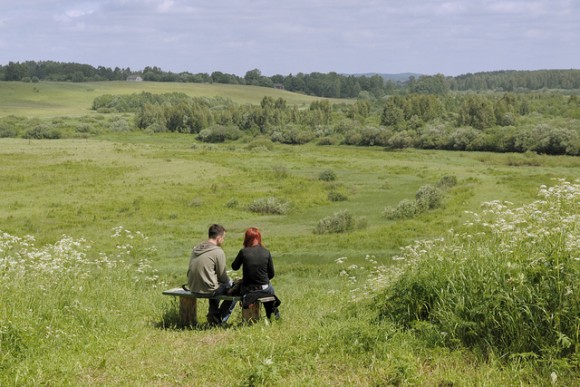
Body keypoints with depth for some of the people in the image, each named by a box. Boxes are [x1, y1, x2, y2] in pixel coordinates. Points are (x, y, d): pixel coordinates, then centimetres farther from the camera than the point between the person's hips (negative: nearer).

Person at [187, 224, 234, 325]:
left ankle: (214, 316, 34)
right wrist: (229, 281, 14)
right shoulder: (218, 252, -14)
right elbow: (222, 276, -9)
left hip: (193, 289, 8)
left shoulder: (196, 249, 7)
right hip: (206, 290, -8)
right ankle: (220, 320, 16)